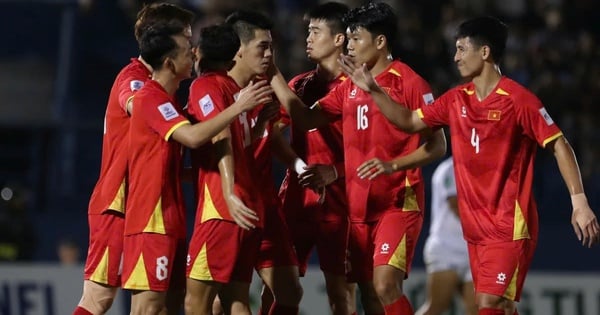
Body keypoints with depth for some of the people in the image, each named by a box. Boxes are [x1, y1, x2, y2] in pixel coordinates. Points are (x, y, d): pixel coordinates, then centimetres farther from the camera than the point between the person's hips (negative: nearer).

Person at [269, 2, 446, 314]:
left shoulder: (409, 82, -9)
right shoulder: (349, 86, 11)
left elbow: (437, 145, -9)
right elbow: (305, 119, 8)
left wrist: (393, 165, -23)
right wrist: (273, 75, 2)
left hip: (399, 203, -7)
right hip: (359, 205, 7)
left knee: (385, 285, -19)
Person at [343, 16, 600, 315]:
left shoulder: (518, 99, -13)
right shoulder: (456, 99, 8)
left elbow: (559, 146, -11)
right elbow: (409, 121, 19)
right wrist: (373, 90, 8)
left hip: (509, 225, -7)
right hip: (475, 225, 7)